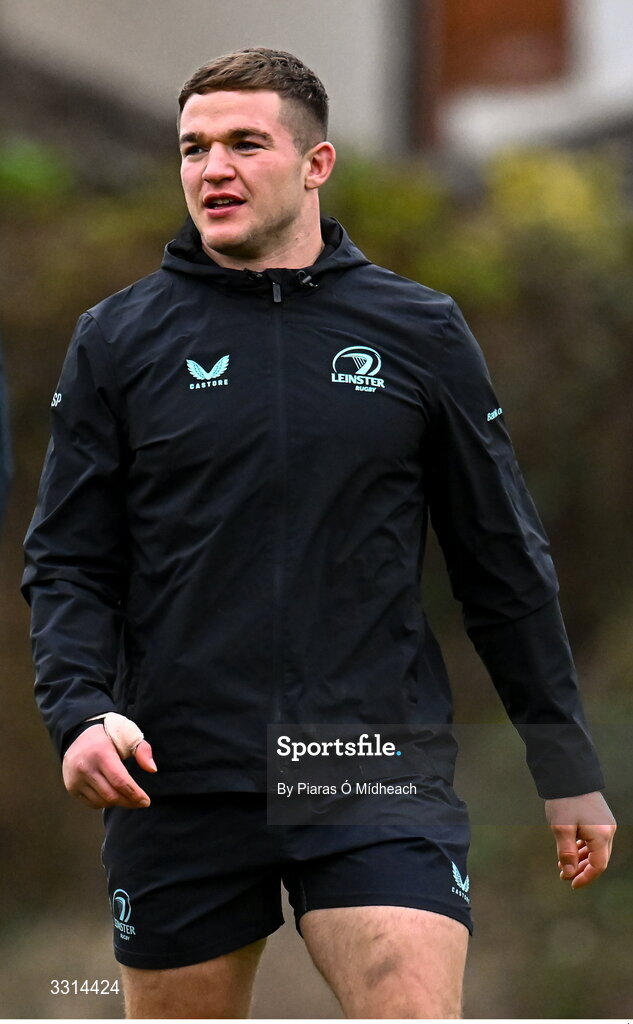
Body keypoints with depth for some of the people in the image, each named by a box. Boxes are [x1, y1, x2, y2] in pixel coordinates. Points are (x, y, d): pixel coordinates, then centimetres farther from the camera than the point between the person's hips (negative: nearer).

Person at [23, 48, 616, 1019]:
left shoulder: (422, 335, 6)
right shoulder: (119, 340, 5)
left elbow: (504, 564, 11)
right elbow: (68, 563, 5)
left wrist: (568, 767, 12)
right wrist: (79, 711, -14)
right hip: (178, 784, 1)